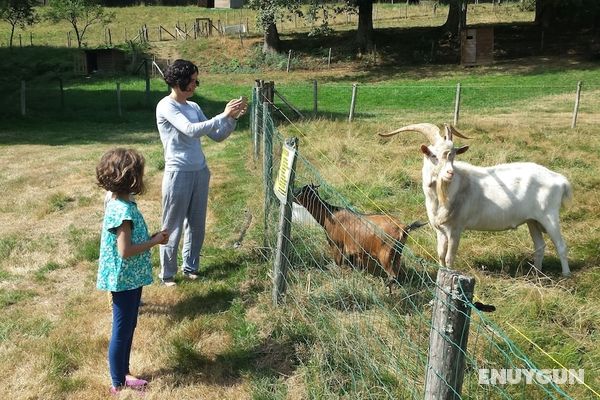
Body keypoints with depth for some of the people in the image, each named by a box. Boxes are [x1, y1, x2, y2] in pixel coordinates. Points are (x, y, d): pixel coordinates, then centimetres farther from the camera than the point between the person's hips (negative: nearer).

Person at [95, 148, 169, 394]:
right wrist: (154, 242, -16)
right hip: (124, 280, -10)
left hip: (131, 277, 10)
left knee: (128, 328, 20)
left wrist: (152, 237, 2)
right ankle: (118, 385, 20)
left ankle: (123, 374, 34)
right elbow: (125, 251, -27)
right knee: (122, 332, 5)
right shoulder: (123, 210, -25)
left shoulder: (120, 203, 5)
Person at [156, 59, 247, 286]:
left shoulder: (194, 107, 9)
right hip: (178, 174, -7)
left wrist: (233, 117, -6)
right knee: (173, 227, 4)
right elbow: (191, 130, -26)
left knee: (196, 224, 15)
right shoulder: (166, 107, -12)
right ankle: (167, 274, 18)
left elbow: (217, 136, 10)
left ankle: (190, 267, 31)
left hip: (200, 172, 7)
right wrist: (224, 115, -25)